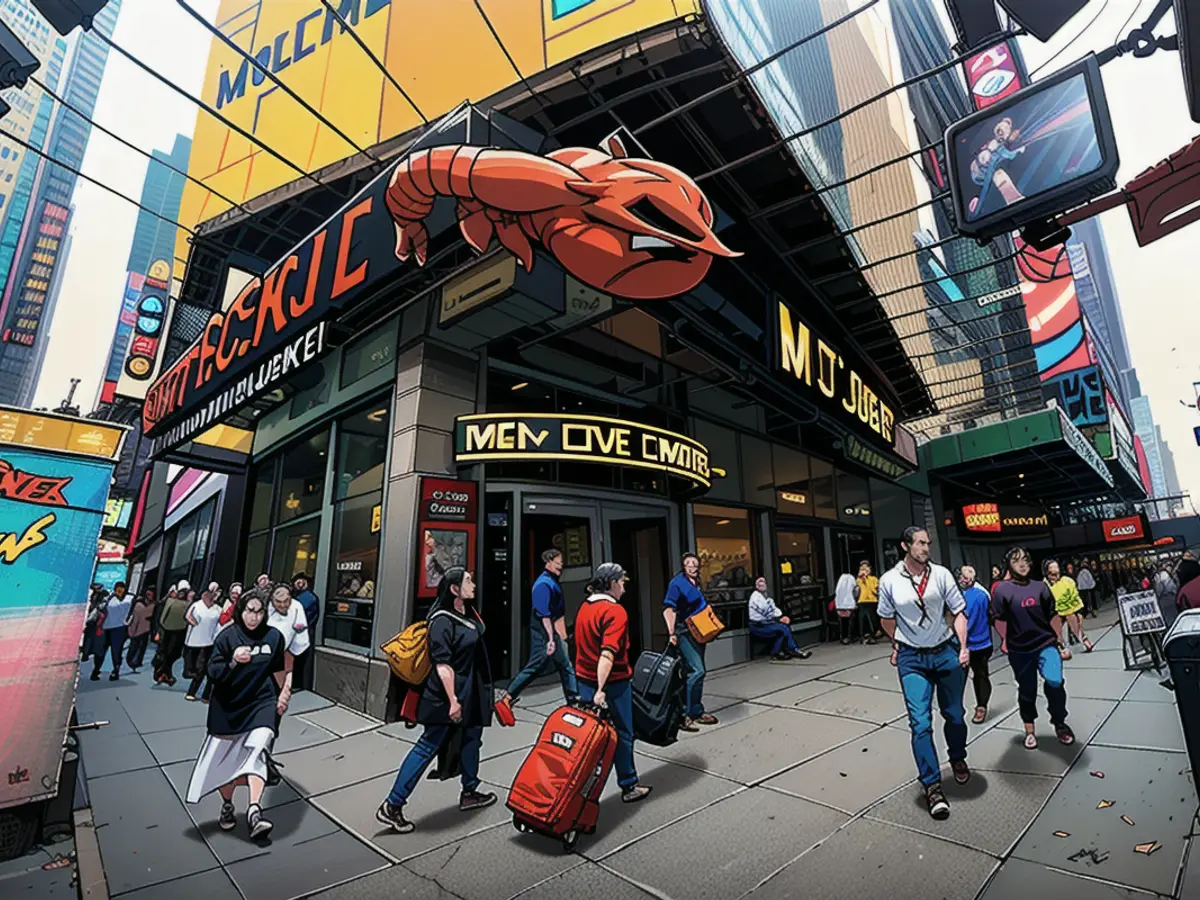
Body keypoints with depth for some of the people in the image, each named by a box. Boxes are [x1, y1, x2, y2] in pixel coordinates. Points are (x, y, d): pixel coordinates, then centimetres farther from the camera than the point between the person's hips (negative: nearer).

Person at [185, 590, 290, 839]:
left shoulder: (273, 637, -5)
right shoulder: (227, 636, -10)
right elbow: (212, 673, -12)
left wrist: (283, 694, 17)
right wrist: (233, 662, -30)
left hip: (261, 702, 0)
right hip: (229, 706, 1)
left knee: (257, 752, -18)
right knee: (227, 758, 13)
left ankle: (254, 811, -22)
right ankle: (227, 806, 37)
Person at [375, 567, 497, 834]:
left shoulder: (469, 614, 6)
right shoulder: (442, 621, -21)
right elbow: (442, 664, -23)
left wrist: (482, 692, 23)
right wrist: (452, 700, -24)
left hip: (470, 692, 9)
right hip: (447, 697, -9)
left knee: (472, 737, 18)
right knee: (427, 746, -1)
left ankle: (469, 793, 35)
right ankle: (392, 807, 11)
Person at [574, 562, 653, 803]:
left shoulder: (584, 607, 6)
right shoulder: (615, 611, -18)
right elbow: (608, 653, -27)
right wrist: (601, 689, -31)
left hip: (585, 679, 7)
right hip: (612, 683, -7)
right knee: (622, 735, 10)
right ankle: (629, 786, 24)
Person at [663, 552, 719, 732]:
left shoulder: (696, 583, 11)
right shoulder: (677, 582, -14)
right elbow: (668, 608, -20)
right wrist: (672, 633, -28)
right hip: (685, 633, -9)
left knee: (697, 671, 15)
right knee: (696, 671, -16)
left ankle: (697, 712, 27)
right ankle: (684, 715, -8)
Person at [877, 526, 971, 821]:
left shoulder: (941, 574, -7)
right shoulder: (889, 580, -9)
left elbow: (959, 611, -1)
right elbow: (887, 618, 7)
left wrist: (963, 647, -8)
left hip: (946, 652, 2)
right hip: (912, 658, -1)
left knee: (954, 714, 17)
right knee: (920, 722, -6)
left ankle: (958, 759, 46)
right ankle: (932, 786, 6)